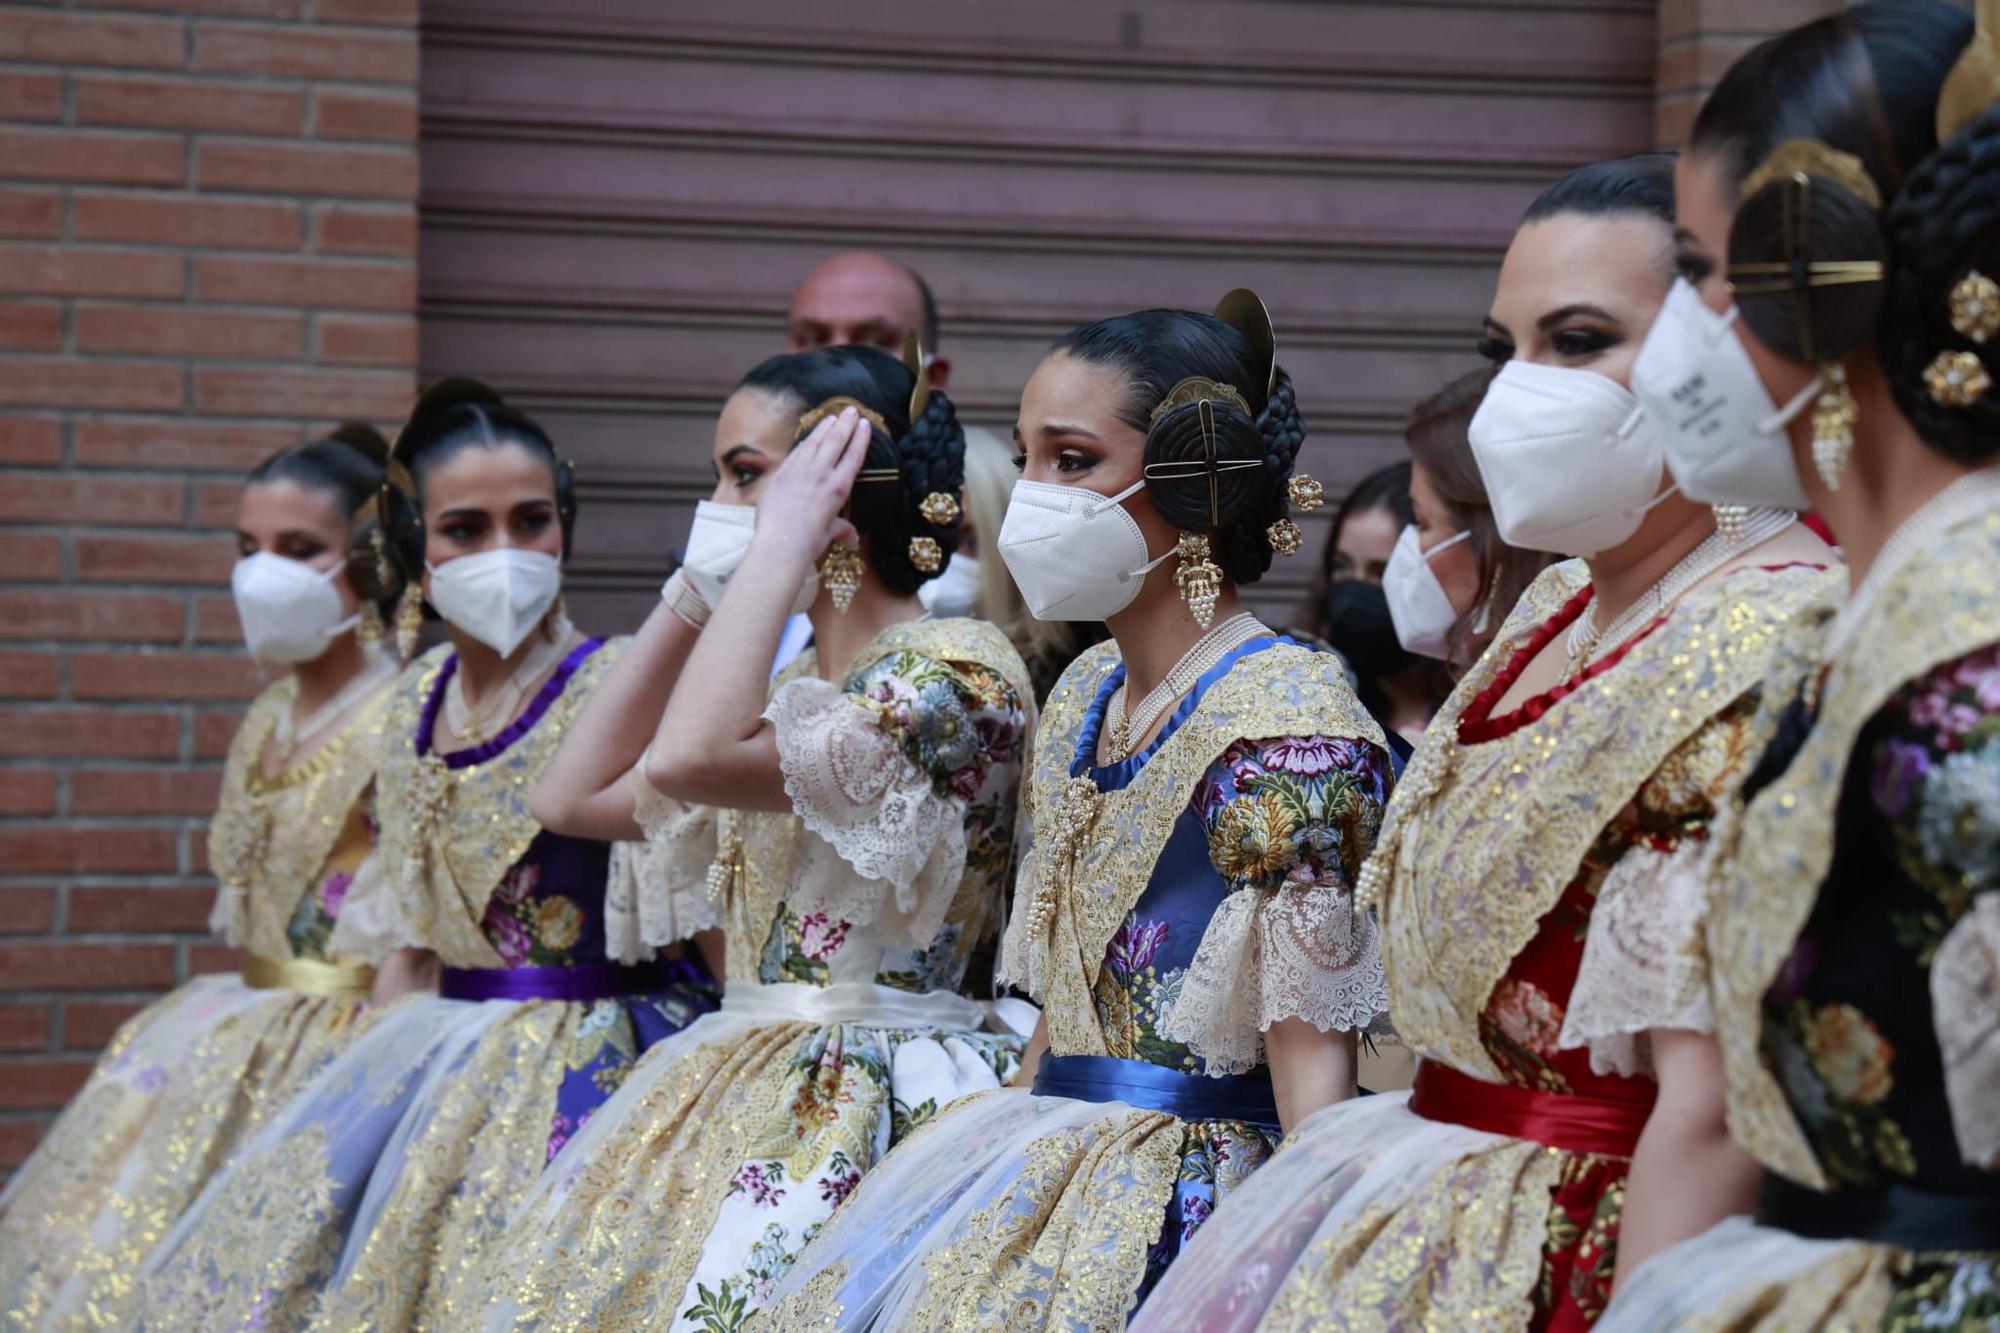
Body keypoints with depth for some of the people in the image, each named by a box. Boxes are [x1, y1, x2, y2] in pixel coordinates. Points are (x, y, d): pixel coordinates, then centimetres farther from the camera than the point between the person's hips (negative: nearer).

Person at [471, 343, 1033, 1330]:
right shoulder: (797, 688, 17)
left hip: (872, 1121, -8)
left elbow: (687, 760, -25)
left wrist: (781, 543, -15)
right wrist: (691, 597, 16)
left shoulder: (958, 671, -11)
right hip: (737, 1106, 8)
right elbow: (578, 797, 19)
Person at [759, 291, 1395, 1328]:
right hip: (1043, 1184, 8)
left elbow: (1313, 1064, -17)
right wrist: (1010, 1173, 17)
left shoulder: (1285, 717, -13)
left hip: (1191, 1201, -8)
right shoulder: (1083, 697, 12)